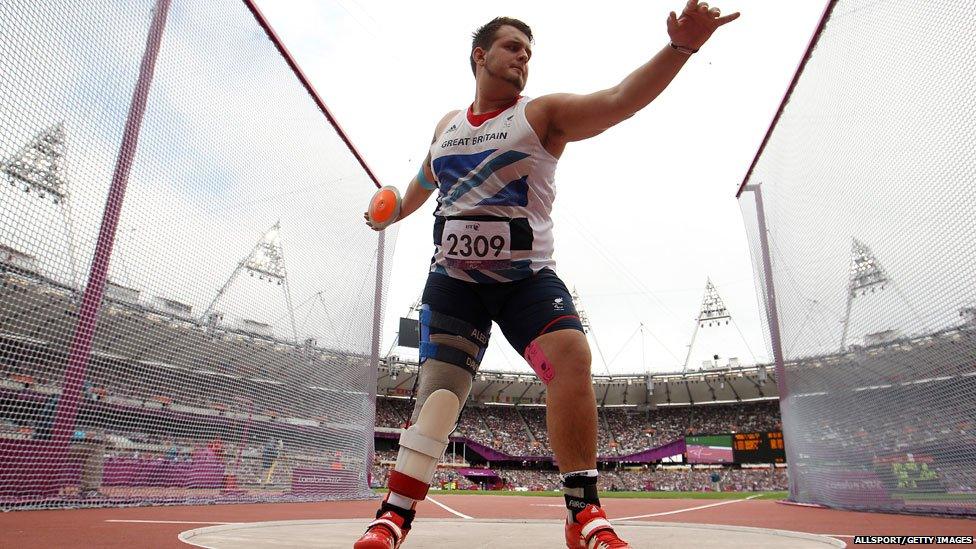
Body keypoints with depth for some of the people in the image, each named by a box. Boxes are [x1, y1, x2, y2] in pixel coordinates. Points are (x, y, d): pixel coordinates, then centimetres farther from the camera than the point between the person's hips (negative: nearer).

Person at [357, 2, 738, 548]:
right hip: (454, 277, 3)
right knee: (440, 383, -8)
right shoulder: (447, 126, 16)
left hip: (528, 277, -2)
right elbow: (425, 179, 35)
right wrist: (393, 212, 48)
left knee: (571, 356, -24)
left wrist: (679, 48, -27)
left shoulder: (543, 114, 3)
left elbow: (620, 99, -13)